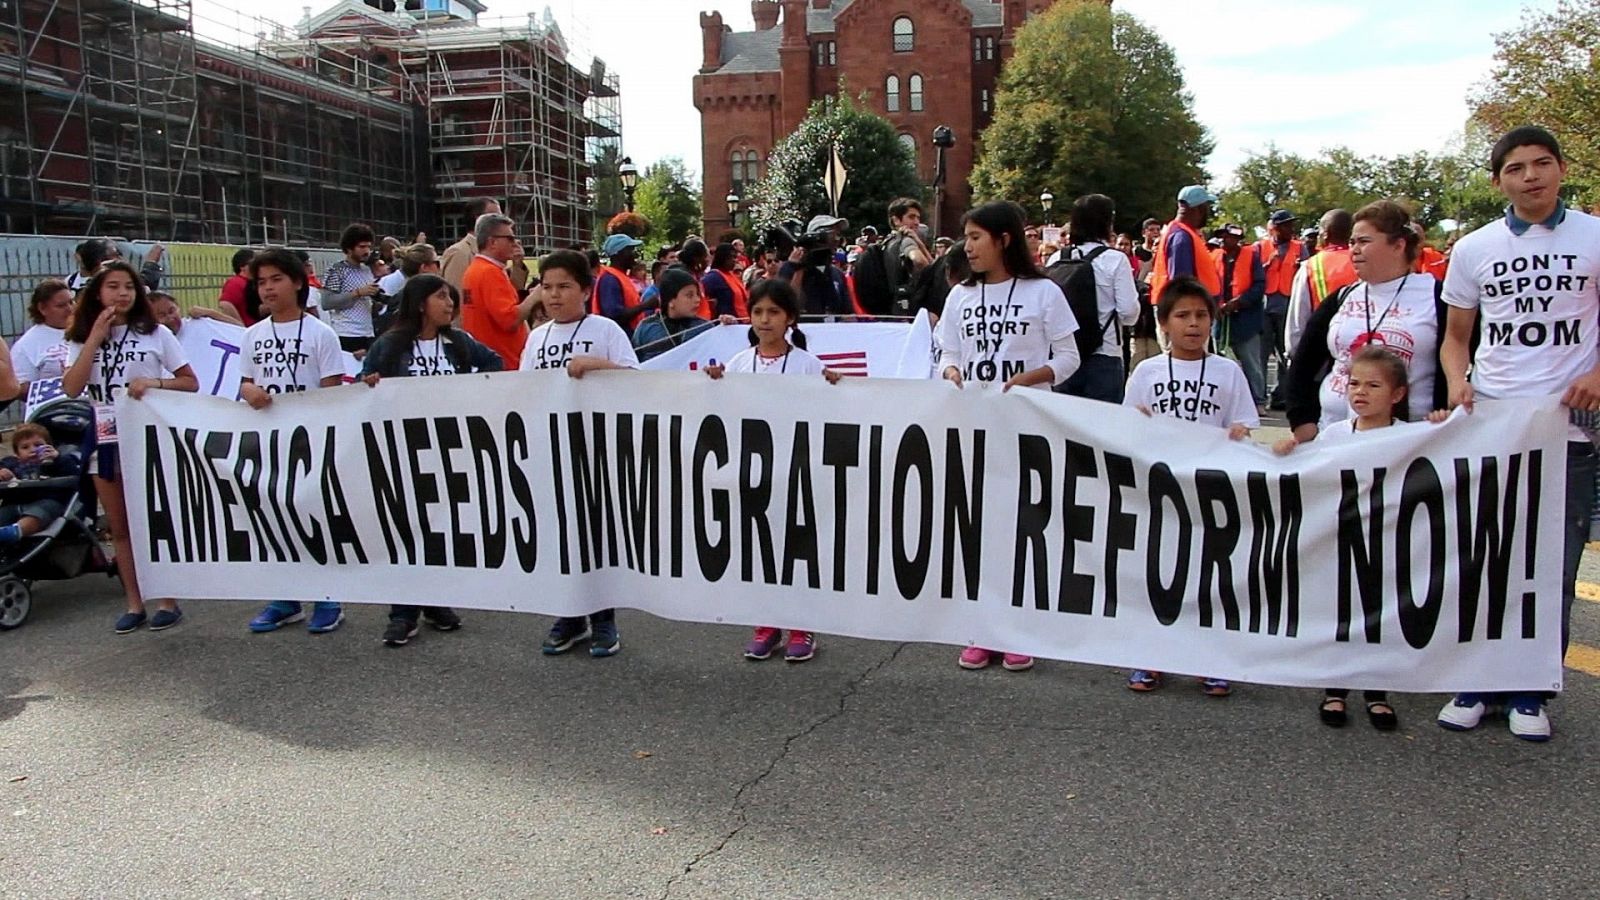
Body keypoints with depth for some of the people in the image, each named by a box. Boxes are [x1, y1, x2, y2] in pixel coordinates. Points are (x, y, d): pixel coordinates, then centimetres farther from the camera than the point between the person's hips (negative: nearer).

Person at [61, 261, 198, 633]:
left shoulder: (156, 333, 0)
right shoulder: (81, 339, 7)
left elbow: (191, 383, 0)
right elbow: (71, 389, -7)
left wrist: (154, 383, -17)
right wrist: (95, 339, -9)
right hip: (106, 439, 3)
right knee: (120, 527, 8)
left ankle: (168, 601, 10)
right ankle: (134, 604, 17)